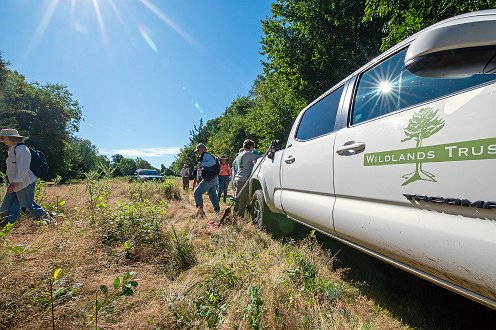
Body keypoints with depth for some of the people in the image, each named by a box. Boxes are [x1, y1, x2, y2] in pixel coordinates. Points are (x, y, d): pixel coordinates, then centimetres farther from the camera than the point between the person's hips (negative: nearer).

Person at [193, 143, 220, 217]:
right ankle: (217, 209, 21)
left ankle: (200, 209, -4)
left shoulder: (206, 155, -9)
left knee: (197, 193, -8)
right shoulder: (203, 156, 22)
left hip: (209, 179, -10)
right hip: (213, 179, 10)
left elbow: (213, 161, -28)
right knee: (213, 195, 15)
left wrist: (202, 164, -24)